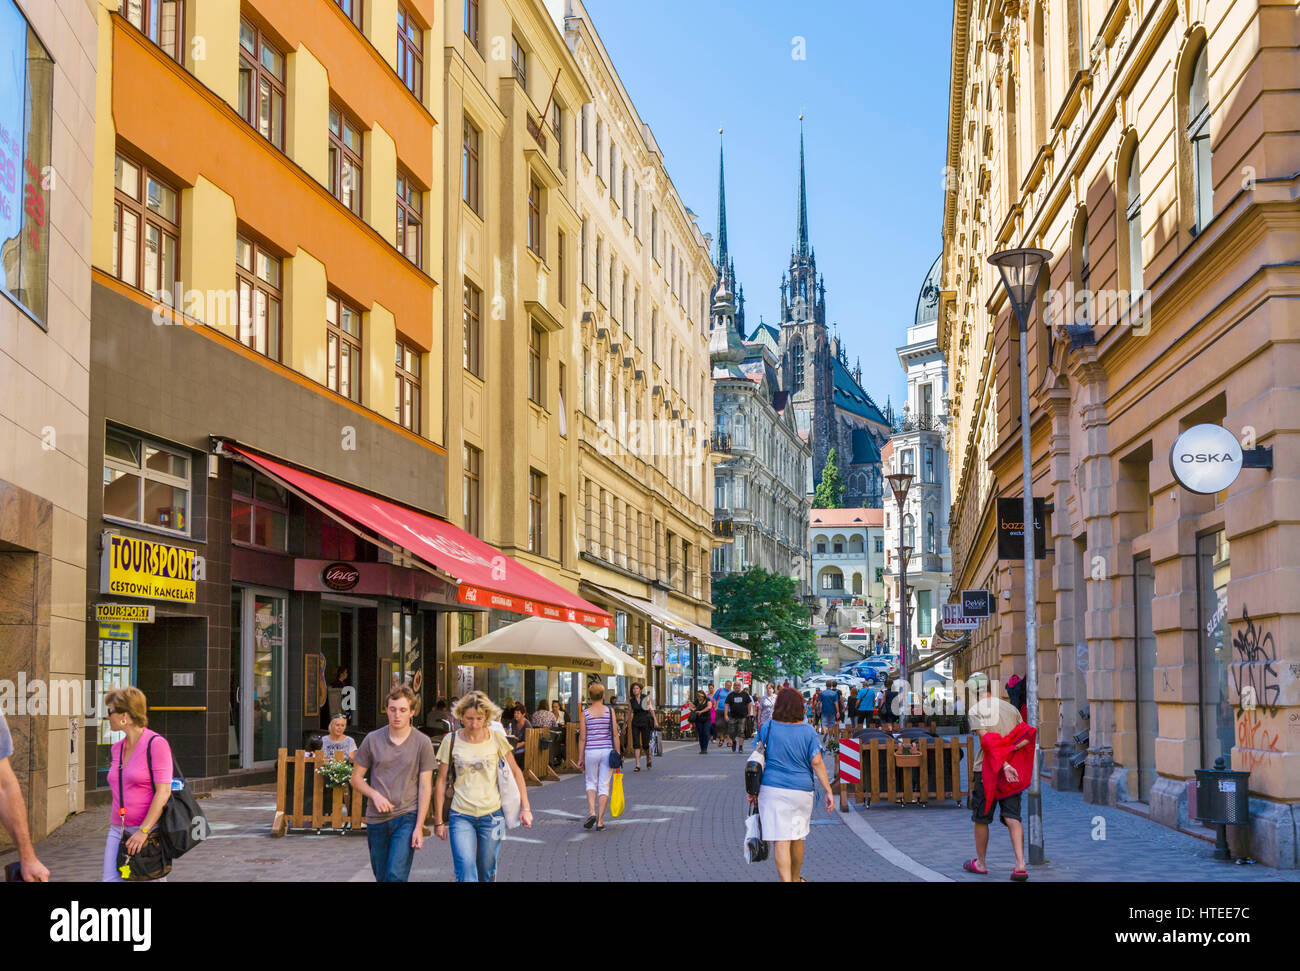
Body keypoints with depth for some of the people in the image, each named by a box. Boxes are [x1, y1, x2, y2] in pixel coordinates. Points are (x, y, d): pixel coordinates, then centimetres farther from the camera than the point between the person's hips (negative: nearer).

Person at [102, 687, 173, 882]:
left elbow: (163, 792, -16)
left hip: (149, 832, -7)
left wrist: (144, 830, -20)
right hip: (118, 831, 7)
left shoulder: (156, 744, -10)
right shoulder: (116, 749, 14)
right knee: (110, 879, -4)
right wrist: (114, 825, 19)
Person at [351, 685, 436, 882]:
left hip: (407, 817, -3)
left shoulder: (422, 743, -2)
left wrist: (419, 827, -8)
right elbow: (356, 778, 9)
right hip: (376, 820, 3)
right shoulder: (372, 740, 2)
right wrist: (375, 795, -11)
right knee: (381, 877, 10)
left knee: (396, 876, -15)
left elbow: (425, 787, -2)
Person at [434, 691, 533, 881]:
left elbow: (515, 772, 7)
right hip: (461, 816, -1)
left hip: (492, 815, 1)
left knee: (487, 875, 10)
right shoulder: (451, 741, -2)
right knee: (466, 876, -13)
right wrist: (439, 821, 3)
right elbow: (442, 781, 3)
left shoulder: (496, 738, -1)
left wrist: (525, 808, 2)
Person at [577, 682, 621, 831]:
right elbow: (615, 734, -3)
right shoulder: (609, 711, -3)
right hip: (607, 751, 0)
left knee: (591, 782, 18)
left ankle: (591, 812, -3)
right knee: (604, 785, 6)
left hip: (591, 751, 0)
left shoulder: (586, 713, -2)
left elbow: (582, 737, -1)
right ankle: (600, 821, 5)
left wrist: (580, 758, 5)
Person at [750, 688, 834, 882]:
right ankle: (796, 879, 35)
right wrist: (828, 791, -3)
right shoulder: (807, 731, 0)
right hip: (801, 790, 2)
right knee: (797, 837, 19)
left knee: (780, 840, -5)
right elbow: (817, 762, -5)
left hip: (772, 789, -2)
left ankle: (786, 881, -16)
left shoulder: (767, 728, -2)